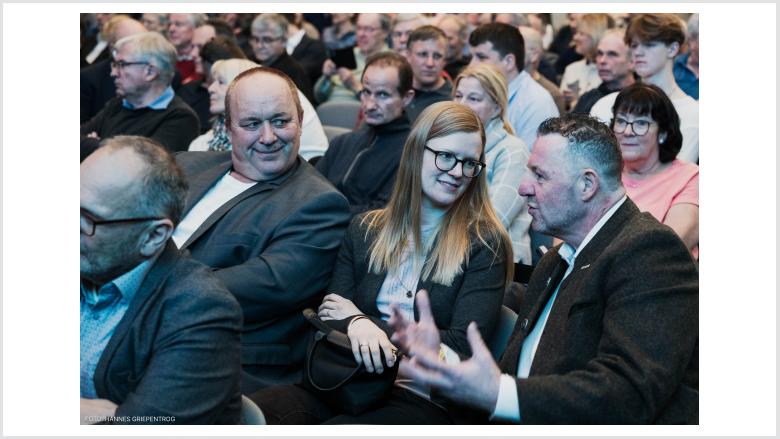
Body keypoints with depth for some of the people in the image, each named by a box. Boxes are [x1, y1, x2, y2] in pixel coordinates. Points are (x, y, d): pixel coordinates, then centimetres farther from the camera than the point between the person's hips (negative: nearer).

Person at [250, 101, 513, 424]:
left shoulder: (485, 243, 2)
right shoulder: (365, 229, 14)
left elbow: (463, 347, -7)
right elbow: (327, 316, 8)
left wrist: (366, 322, -4)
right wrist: (356, 324, -17)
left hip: (422, 400, -3)